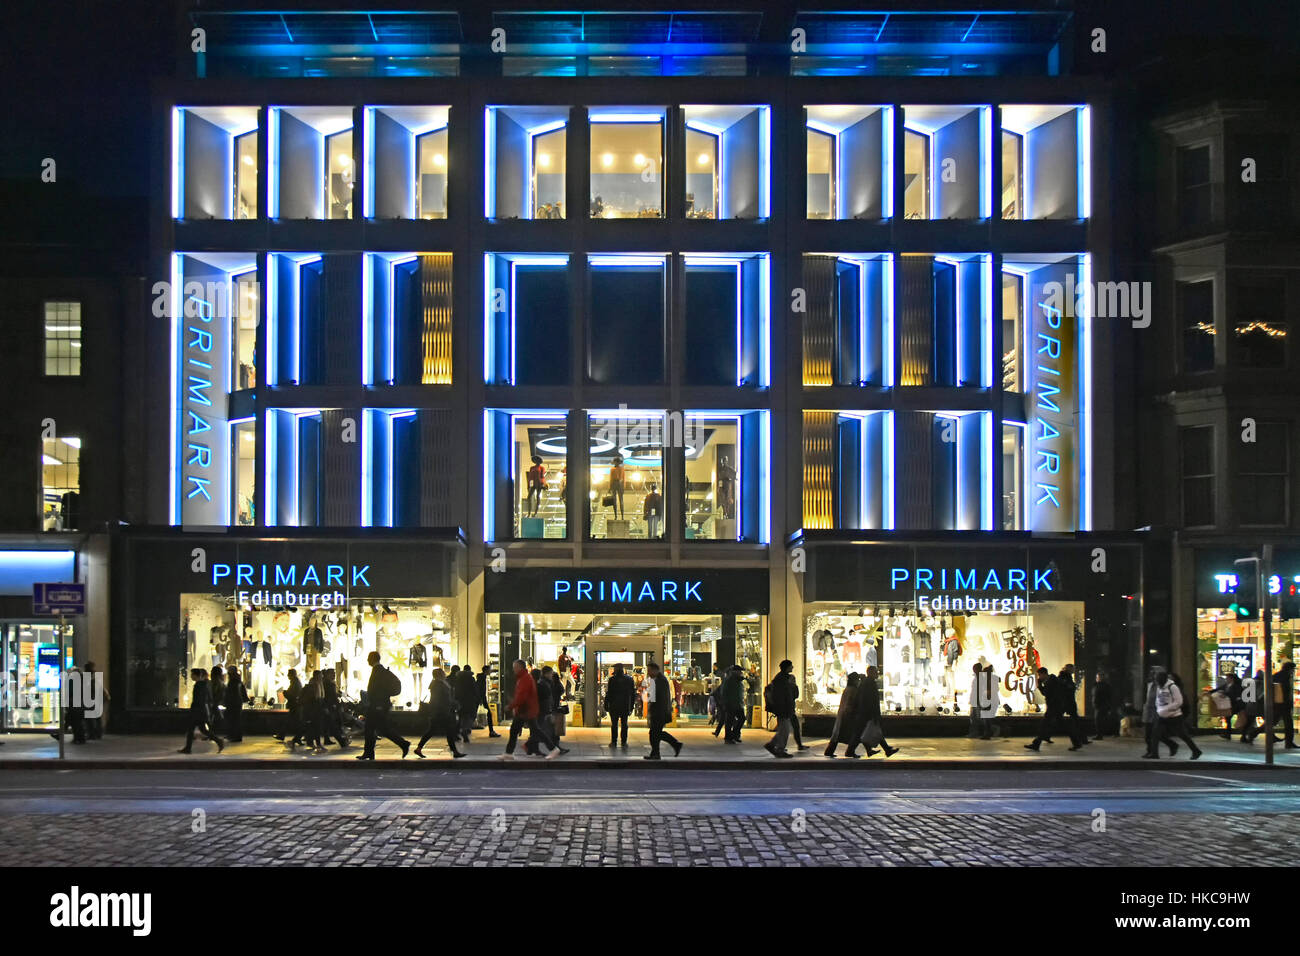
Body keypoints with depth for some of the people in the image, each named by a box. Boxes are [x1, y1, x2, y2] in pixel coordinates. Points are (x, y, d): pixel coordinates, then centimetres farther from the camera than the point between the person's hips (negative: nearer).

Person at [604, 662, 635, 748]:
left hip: (614, 706, -3)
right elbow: (633, 694, 7)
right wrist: (631, 707, 12)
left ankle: (614, 742, 6)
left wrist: (606, 706, -3)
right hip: (626, 706, 3)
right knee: (624, 724, 8)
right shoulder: (629, 679, 3)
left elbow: (608, 694, -9)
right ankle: (624, 742, 6)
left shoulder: (612, 679, -9)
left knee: (614, 724, 6)